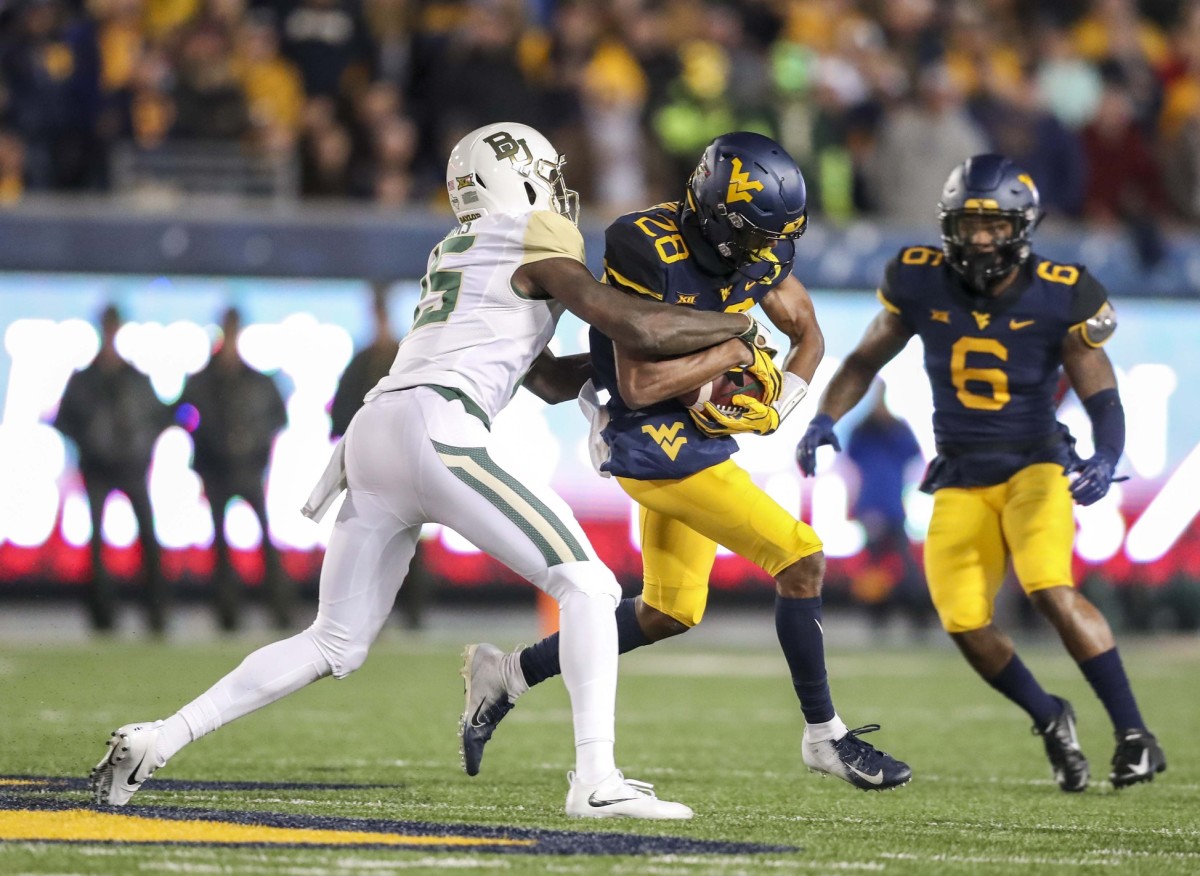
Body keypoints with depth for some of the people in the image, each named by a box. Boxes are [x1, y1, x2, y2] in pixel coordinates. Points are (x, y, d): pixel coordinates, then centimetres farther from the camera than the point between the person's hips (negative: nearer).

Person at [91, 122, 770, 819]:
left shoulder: (457, 254, 32)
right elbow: (638, 327, -2)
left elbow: (551, 380, 35)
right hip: (437, 428, -8)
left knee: (335, 644, 15)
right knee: (588, 584, -3)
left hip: (372, 435, 8)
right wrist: (732, 327, 15)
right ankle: (597, 779, -15)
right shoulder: (533, 241, 6)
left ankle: (159, 739, 9)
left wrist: (696, 344, 32)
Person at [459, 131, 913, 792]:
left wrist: (776, 402, -3)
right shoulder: (647, 250, -24)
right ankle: (824, 734, 3)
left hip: (699, 441, 9)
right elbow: (638, 385, -26)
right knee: (800, 559, -10)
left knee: (669, 614, 18)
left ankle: (509, 674, 27)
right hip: (656, 445, -9)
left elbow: (807, 334, 14)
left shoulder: (757, 252, -2)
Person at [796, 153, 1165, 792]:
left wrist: (1105, 460, -26)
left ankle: (1134, 735, -19)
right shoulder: (921, 284, -4)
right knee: (965, 625, -11)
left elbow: (1103, 400, -7)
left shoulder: (1060, 297, -11)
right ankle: (1050, 721, 17)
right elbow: (865, 360, 11)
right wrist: (824, 420, -4)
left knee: (1052, 592, -27)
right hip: (960, 481, 3)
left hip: (1034, 465, -3)